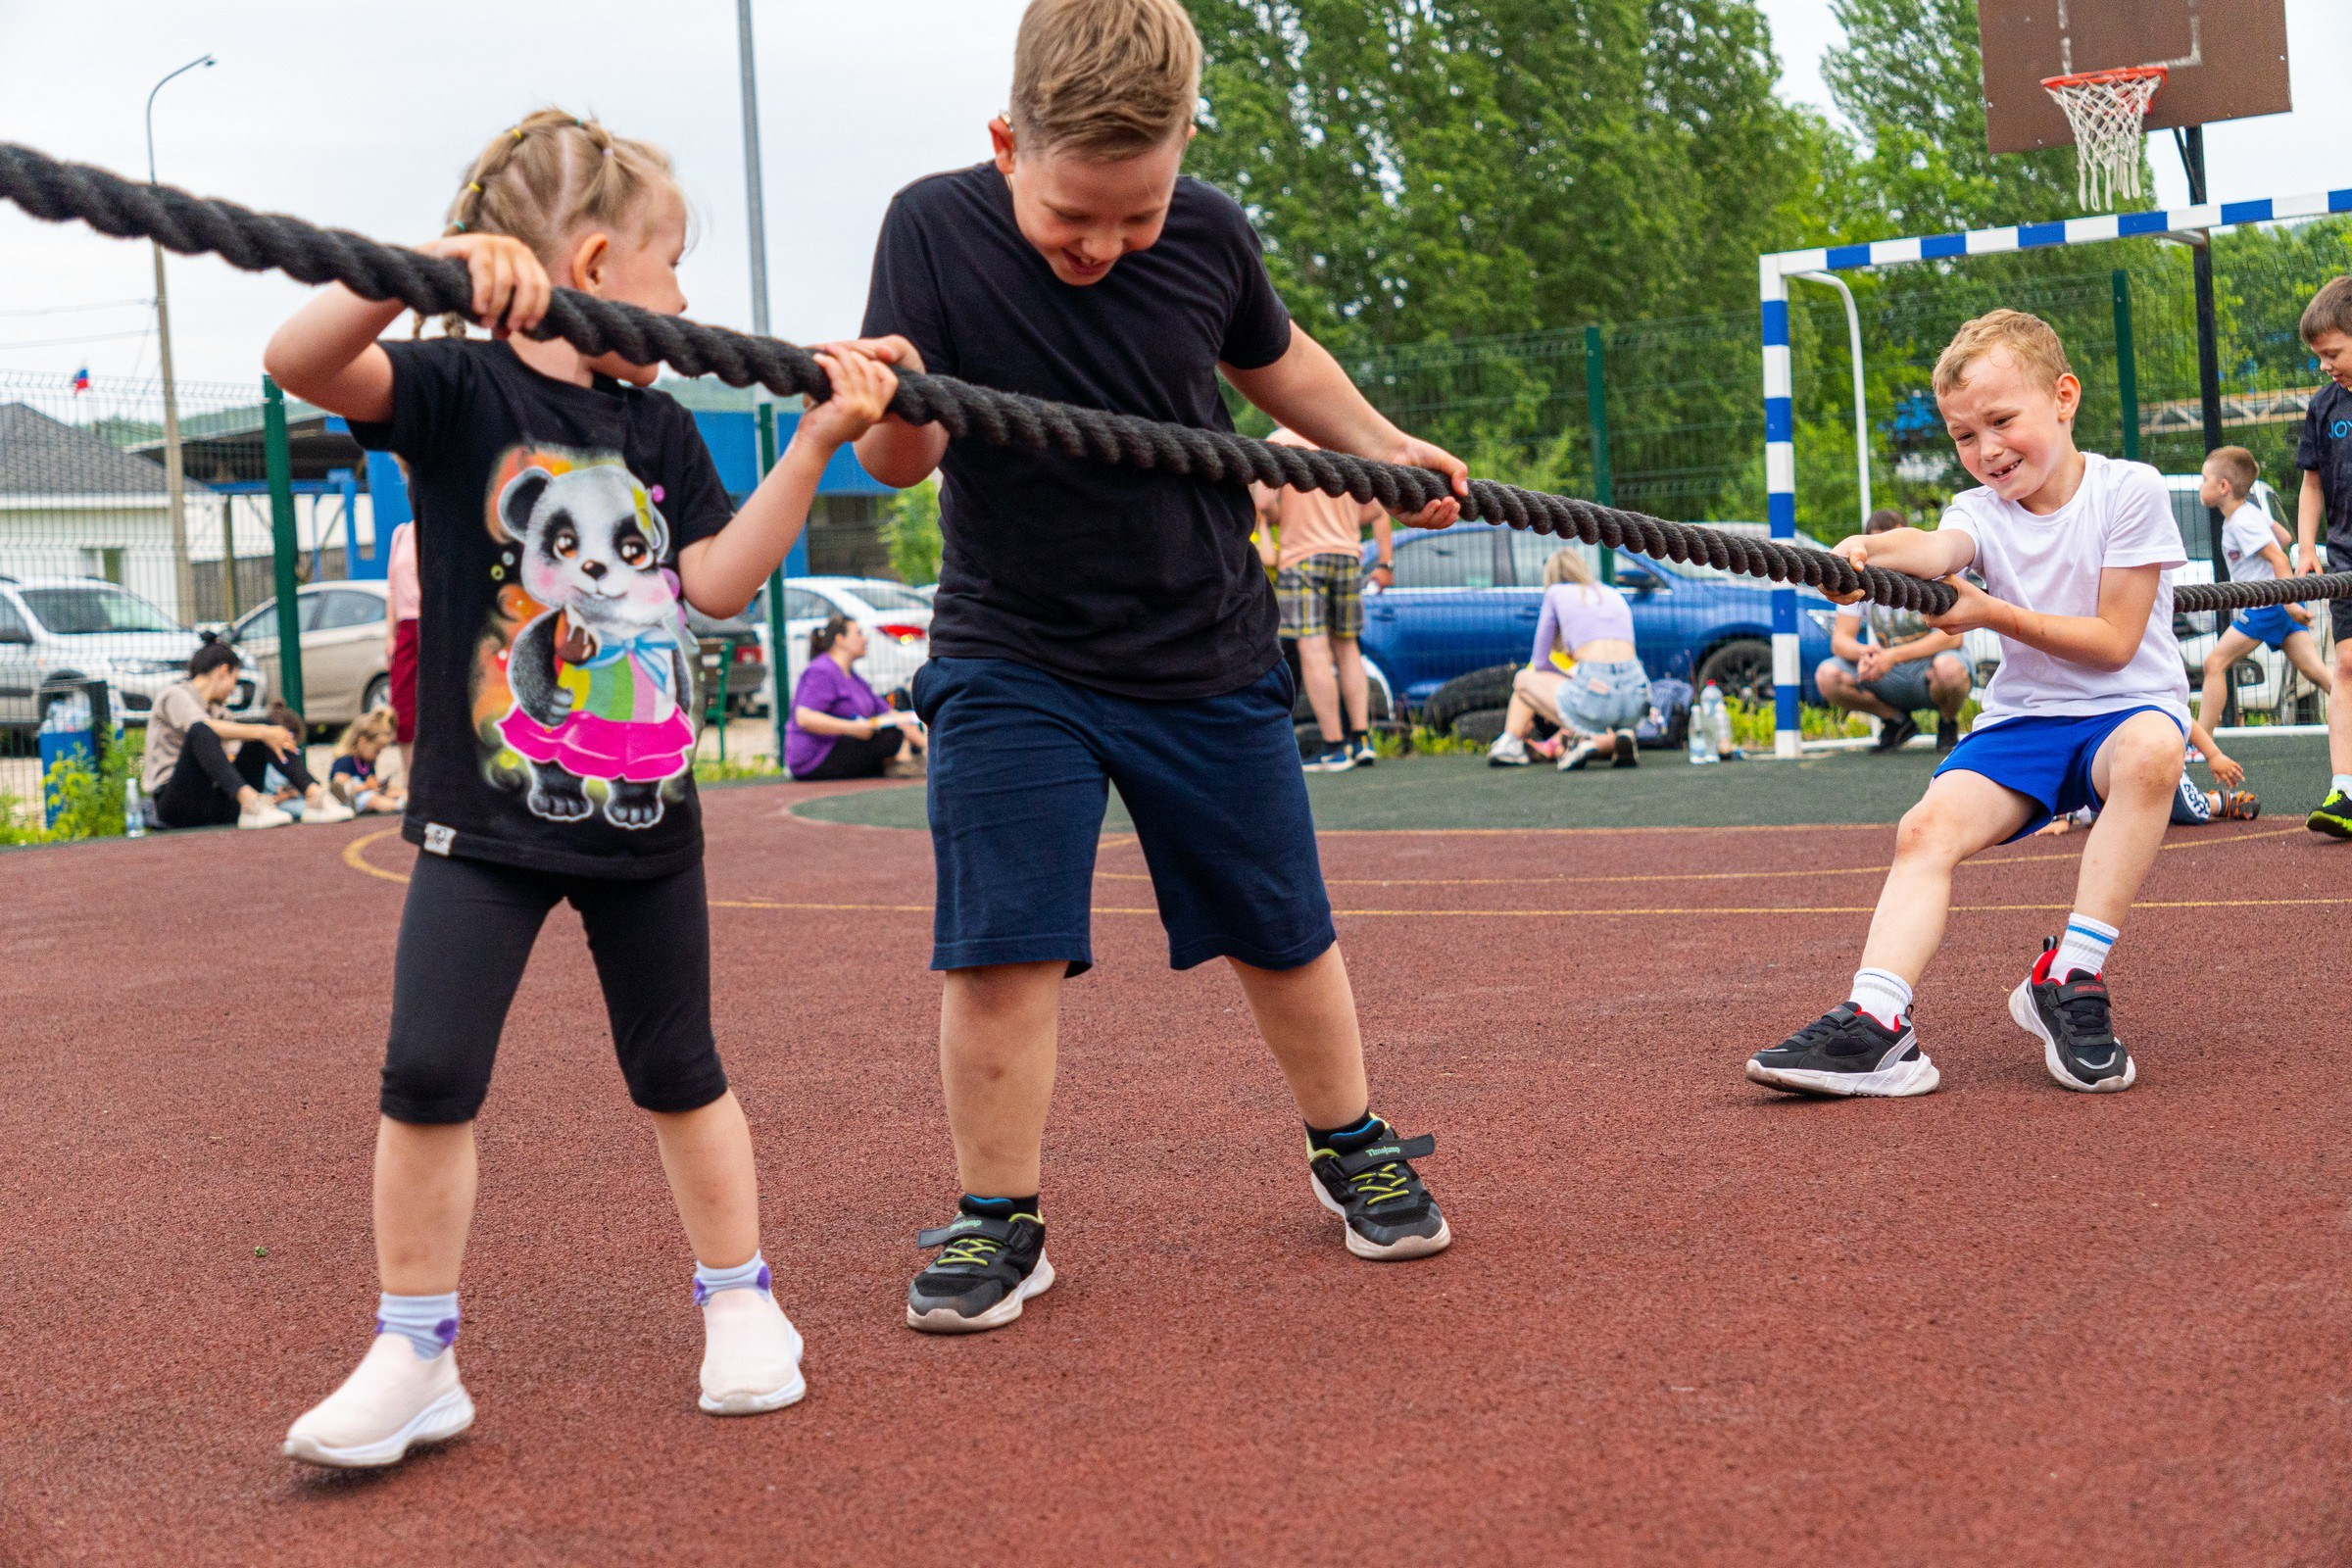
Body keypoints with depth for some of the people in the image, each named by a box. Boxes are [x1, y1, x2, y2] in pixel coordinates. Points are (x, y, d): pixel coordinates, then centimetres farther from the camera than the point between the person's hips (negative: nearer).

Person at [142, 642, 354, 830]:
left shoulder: (217, 709, 24)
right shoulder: (173, 695, -1)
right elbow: (199, 727, -22)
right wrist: (261, 732, -25)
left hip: (217, 804, 7)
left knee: (264, 731, -2)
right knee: (201, 733, -33)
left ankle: (315, 797, -22)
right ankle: (251, 805, -53)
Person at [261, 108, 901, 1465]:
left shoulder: (657, 430, 7)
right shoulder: (461, 388, -9)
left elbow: (720, 581, 0)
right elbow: (299, 363, -26)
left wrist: (815, 445, -8)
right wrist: (431, 266, -41)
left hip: (644, 814, 4)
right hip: (488, 815, -4)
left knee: (678, 1069, 13)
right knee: (429, 1074, -7)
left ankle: (741, 1301, 28)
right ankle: (416, 1357, 6)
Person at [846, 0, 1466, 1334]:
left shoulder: (1210, 237, -5)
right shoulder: (936, 229, -12)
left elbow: (1274, 358, 17)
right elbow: (901, 461, -19)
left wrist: (1382, 447, 11)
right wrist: (889, 405, -39)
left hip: (1210, 659, 2)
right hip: (1013, 662, -2)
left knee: (1280, 931, 12)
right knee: (1000, 948, -10)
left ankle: (1352, 1149, 34)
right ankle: (1000, 1223, 7)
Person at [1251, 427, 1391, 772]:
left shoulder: (1279, 442, -5)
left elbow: (1263, 502, -14)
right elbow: (1377, 510, 10)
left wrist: (1275, 519, 7)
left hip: (1300, 556, -5)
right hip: (1347, 554, 5)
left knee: (1313, 652, -5)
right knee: (1347, 648, 16)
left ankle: (1334, 747, -8)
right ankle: (1361, 739, 12)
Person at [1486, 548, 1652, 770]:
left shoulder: (1556, 593, 16)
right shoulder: (1615, 596, 28)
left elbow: (1539, 662, 18)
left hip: (1596, 694, -3)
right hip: (1636, 695, 3)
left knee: (1523, 679, 25)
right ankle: (1619, 738, 1)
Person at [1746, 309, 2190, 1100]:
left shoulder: (2128, 490, -7)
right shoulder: (1982, 510, 2)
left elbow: (2116, 643, -10)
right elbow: (1941, 549, -24)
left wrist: (1994, 613, -20)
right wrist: (1873, 551, -48)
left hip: (2126, 706, -3)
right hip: (2024, 717, 3)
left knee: (2151, 749, -38)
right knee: (1928, 827, -22)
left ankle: (2070, 979, -29)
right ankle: (1876, 1021, -33)